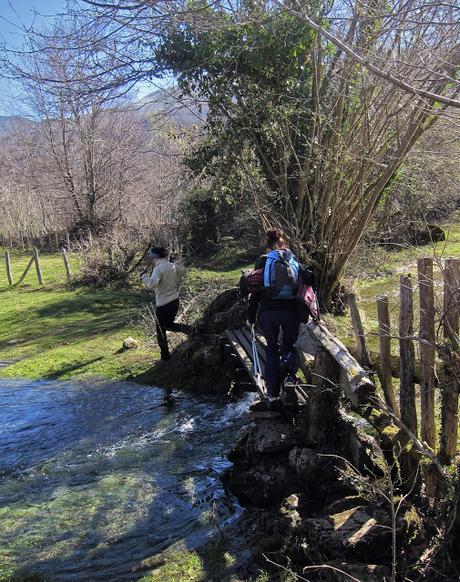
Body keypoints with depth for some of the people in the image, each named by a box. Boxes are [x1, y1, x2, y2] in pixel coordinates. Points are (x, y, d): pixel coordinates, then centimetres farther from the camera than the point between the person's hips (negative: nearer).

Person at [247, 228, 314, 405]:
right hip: (291, 310, 1)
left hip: (267, 312, -1)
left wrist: (251, 317, 8)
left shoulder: (263, 262, 5)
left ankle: (273, 392, 14)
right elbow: (311, 279, 5)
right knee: (289, 345, 21)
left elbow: (256, 292, 2)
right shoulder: (294, 261, 11)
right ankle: (289, 373, -9)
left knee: (272, 348, 16)